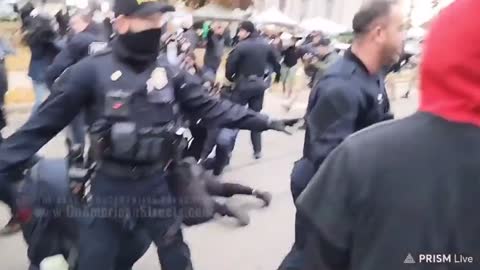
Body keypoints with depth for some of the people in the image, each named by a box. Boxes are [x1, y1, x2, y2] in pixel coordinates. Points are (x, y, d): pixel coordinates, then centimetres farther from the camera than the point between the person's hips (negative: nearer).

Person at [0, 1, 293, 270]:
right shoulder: (91, 71, -14)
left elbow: (210, 107, 3)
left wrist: (261, 120, 1)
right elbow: (45, 122, -11)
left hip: (156, 183, 3)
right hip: (109, 187, -3)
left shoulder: (169, 72, -2)